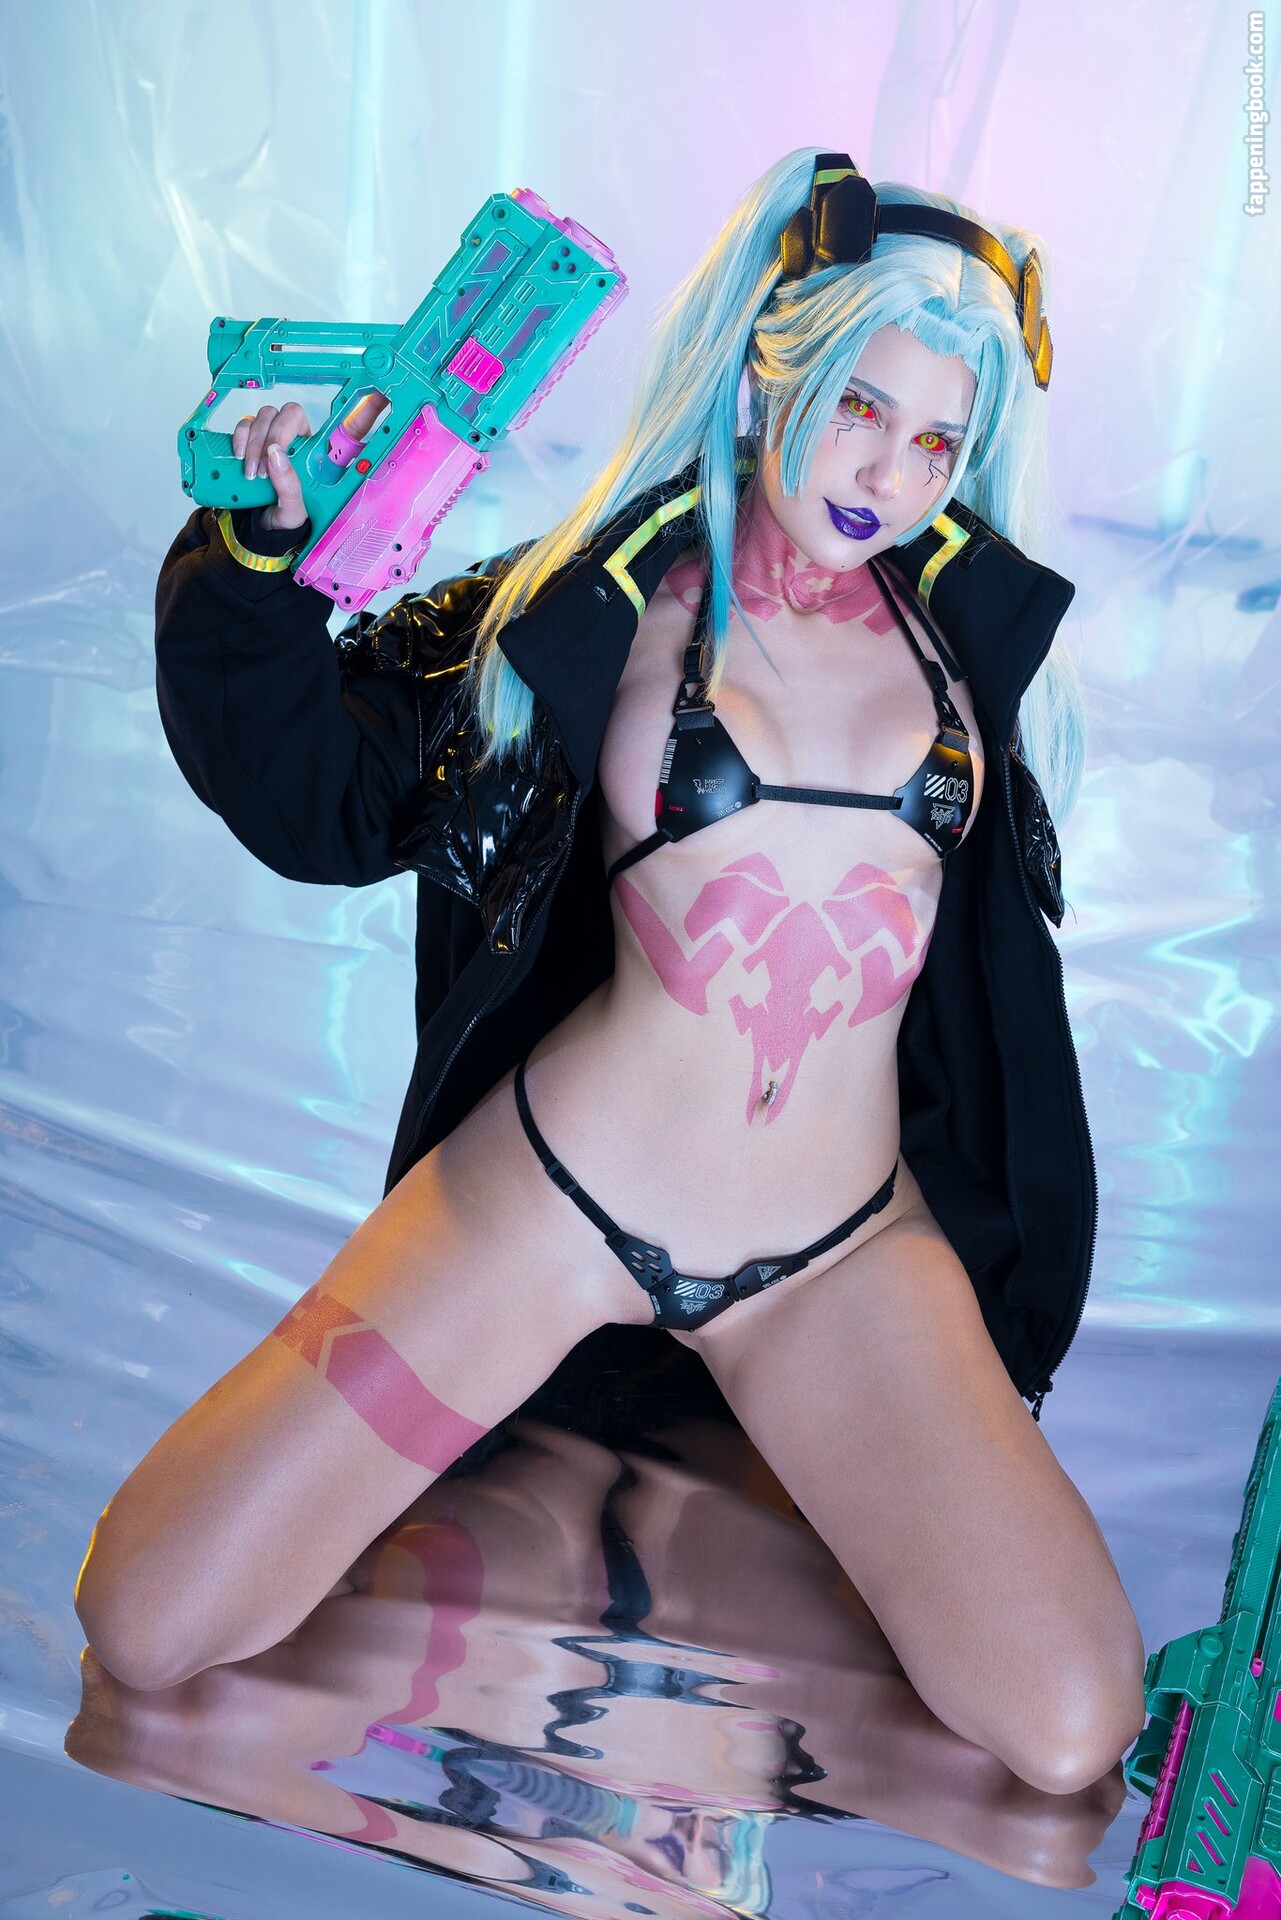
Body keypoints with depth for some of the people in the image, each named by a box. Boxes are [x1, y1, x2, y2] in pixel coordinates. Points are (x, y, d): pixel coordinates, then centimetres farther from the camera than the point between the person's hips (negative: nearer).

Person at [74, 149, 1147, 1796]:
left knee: (1071, 1730, -12)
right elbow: (320, 792, -2)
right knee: (150, 1623, -8)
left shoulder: (971, 624, 7)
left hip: (844, 1256, 3)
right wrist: (267, 550, -13)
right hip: (554, 1196, -2)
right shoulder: (607, 603, -2)